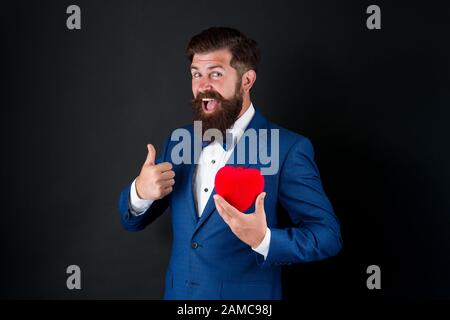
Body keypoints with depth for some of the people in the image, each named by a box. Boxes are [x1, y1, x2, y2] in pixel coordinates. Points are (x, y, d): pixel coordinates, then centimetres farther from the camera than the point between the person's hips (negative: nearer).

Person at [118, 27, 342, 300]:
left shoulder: (289, 149, -15)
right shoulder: (178, 141, 1)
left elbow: (328, 234, -15)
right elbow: (133, 222, 5)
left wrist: (264, 239, -32)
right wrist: (139, 192, -17)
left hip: (246, 297, -5)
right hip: (177, 292, 5)